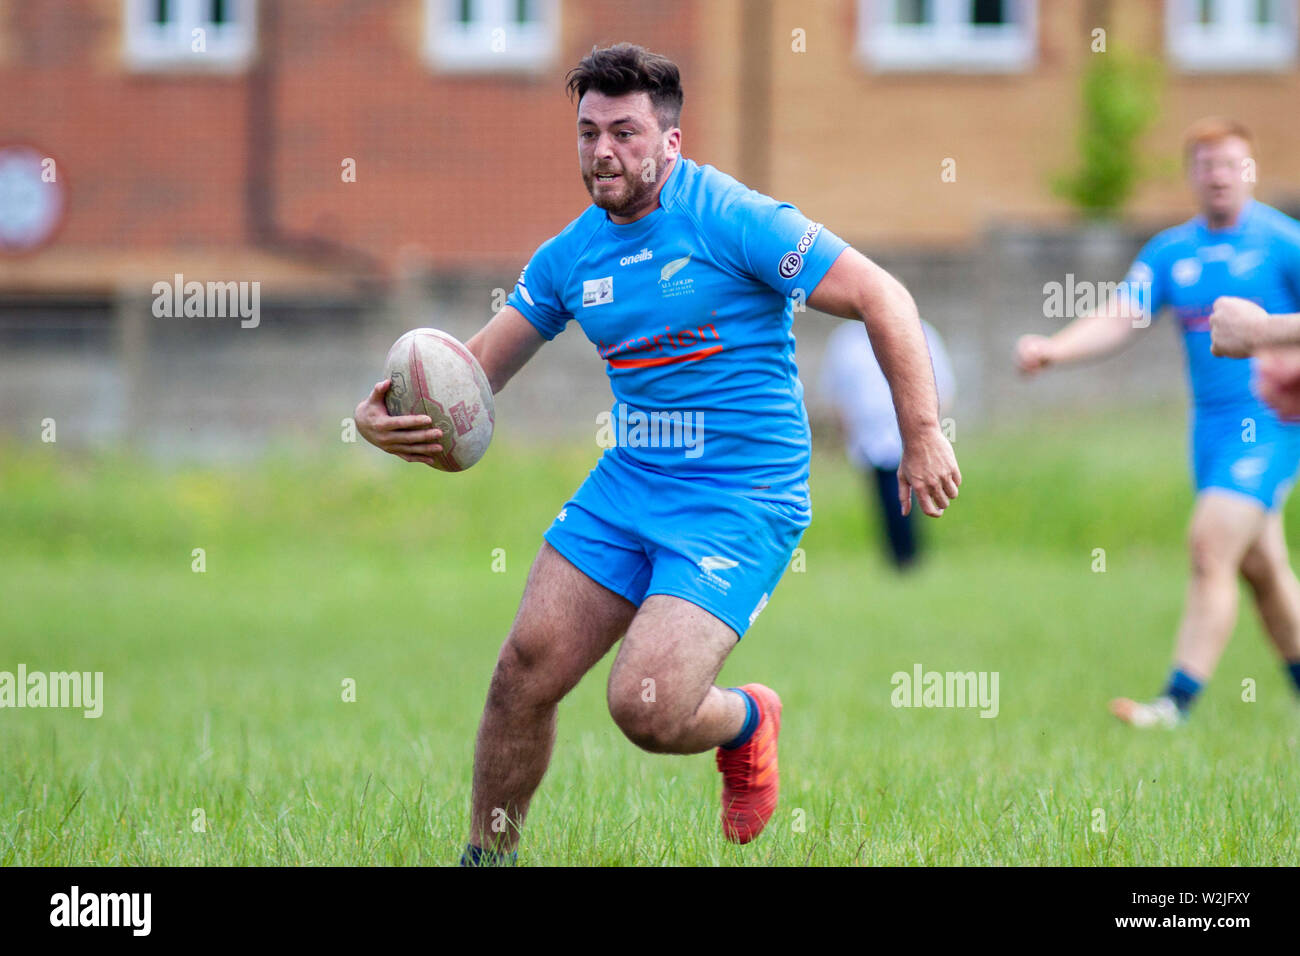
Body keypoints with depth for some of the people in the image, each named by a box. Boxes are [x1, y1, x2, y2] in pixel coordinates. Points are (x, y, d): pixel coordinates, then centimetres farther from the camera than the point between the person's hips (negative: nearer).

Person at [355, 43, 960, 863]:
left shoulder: (730, 219, -15)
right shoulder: (570, 256, 5)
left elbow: (883, 298, -13)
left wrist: (923, 436, -16)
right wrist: (388, 415, -10)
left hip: (739, 503, -6)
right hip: (628, 487, 6)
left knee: (646, 708, -19)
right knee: (524, 672, 0)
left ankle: (745, 721, 16)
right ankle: (490, 854, 20)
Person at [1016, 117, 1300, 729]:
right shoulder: (1170, 253, 7)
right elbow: (1118, 319, -2)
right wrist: (1053, 349, -17)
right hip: (1209, 422, 6)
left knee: (1211, 546, -17)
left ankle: (1179, 701, -17)